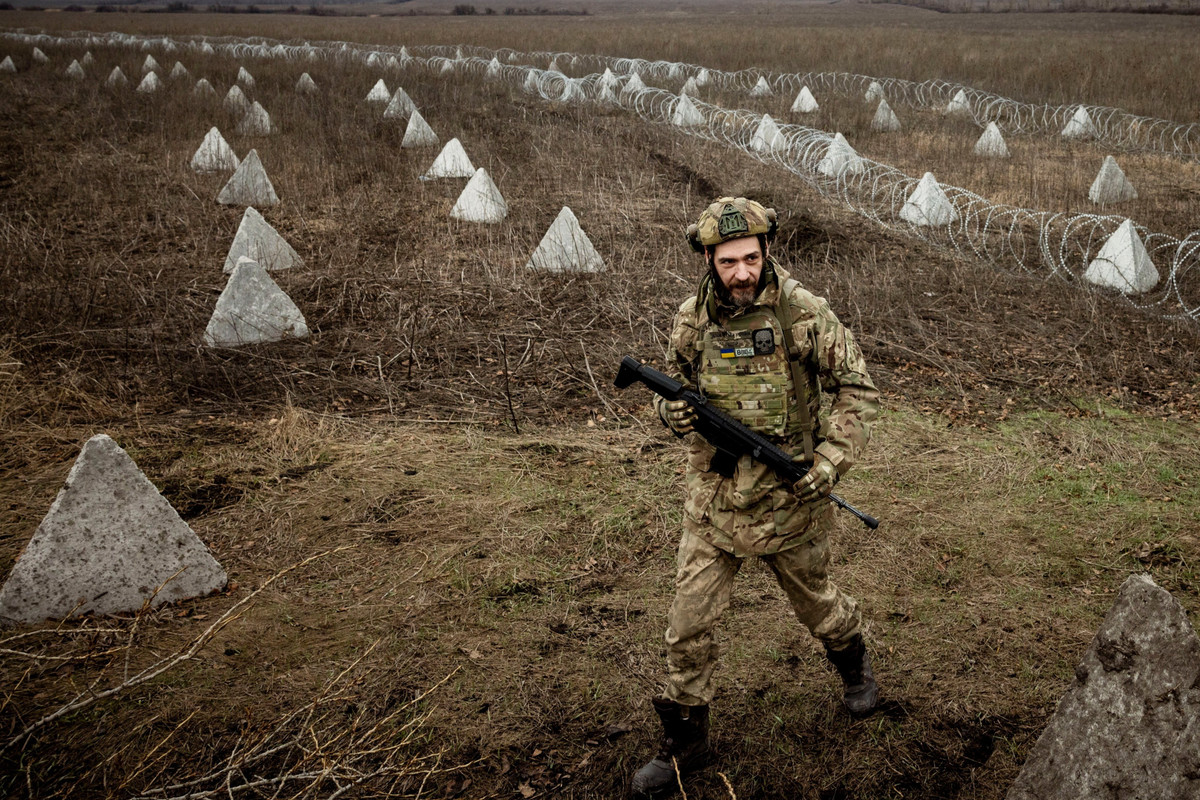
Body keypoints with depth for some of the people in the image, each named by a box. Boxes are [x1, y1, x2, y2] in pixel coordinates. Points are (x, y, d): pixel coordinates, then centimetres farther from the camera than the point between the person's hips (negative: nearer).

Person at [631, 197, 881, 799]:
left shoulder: (803, 313, -12)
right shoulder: (692, 319, -2)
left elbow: (859, 390, -6)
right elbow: (673, 383, 12)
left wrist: (831, 461, -15)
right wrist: (672, 410, -12)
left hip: (789, 499, -2)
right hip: (714, 496, 3)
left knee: (815, 601, 19)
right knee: (689, 624, 3)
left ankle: (853, 662, 53)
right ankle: (685, 742, 20)